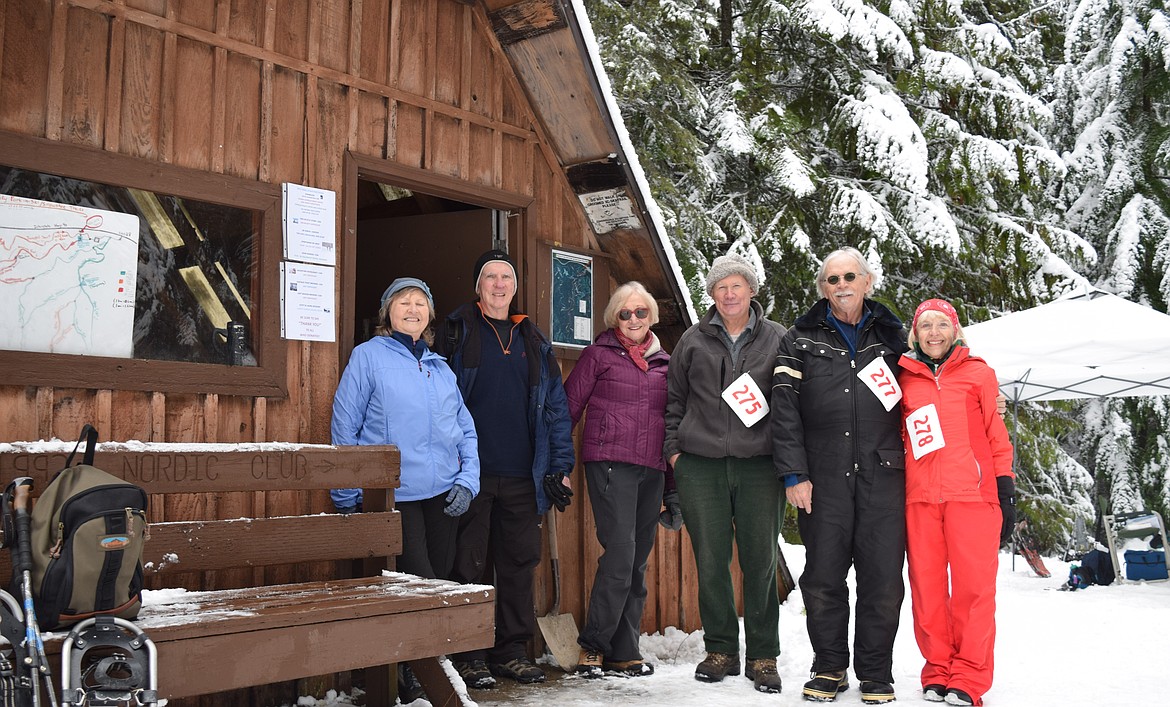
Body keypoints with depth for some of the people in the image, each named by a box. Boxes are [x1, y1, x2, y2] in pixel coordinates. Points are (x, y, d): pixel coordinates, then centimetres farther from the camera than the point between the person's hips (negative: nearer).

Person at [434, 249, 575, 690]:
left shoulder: (534, 341, 14)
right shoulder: (456, 330, 2)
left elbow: (556, 407, 13)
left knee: (519, 564, 8)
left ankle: (512, 650, 20)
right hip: (472, 473, -4)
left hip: (522, 476, 4)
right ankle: (469, 656, 13)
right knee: (470, 566, 3)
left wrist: (560, 467, 6)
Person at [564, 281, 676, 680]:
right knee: (620, 555, -14)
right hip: (609, 463, -5)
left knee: (637, 563, 7)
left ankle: (624, 652, 16)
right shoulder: (599, 355, 3)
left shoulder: (663, 362, 16)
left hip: (651, 470, 5)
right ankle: (593, 646, 0)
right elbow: (569, 407, 0)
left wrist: (673, 487, 17)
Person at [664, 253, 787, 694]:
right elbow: (674, 399, 15)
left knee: (760, 561, 2)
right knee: (711, 561, 5)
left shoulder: (777, 339, 8)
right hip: (700, 465, 1)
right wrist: (673, 447, 6)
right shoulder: (693, 341, 11)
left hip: (759, 466, -1)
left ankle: (762, 657, 13)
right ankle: (720, 651, 18)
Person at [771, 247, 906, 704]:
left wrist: (910, 467, 10)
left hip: (882, 476, 1)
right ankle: (829, 668, 20)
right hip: (823, 478, -1)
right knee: (823, 576, 4)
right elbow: (785, 410, 2)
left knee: (883, 579, 1)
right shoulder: (801, 341, 8)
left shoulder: (890, 336, 14)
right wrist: (794, 474, -5)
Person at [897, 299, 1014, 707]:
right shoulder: (904, 379, 13)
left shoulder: (978, 373, 9)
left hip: (972, 493, -2)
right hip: (919, 497, 2)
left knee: (973, 585, -4)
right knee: (927, 587, 3)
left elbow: (997, 434, 8)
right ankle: (937, 672, 13)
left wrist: (1006, 492, 2)